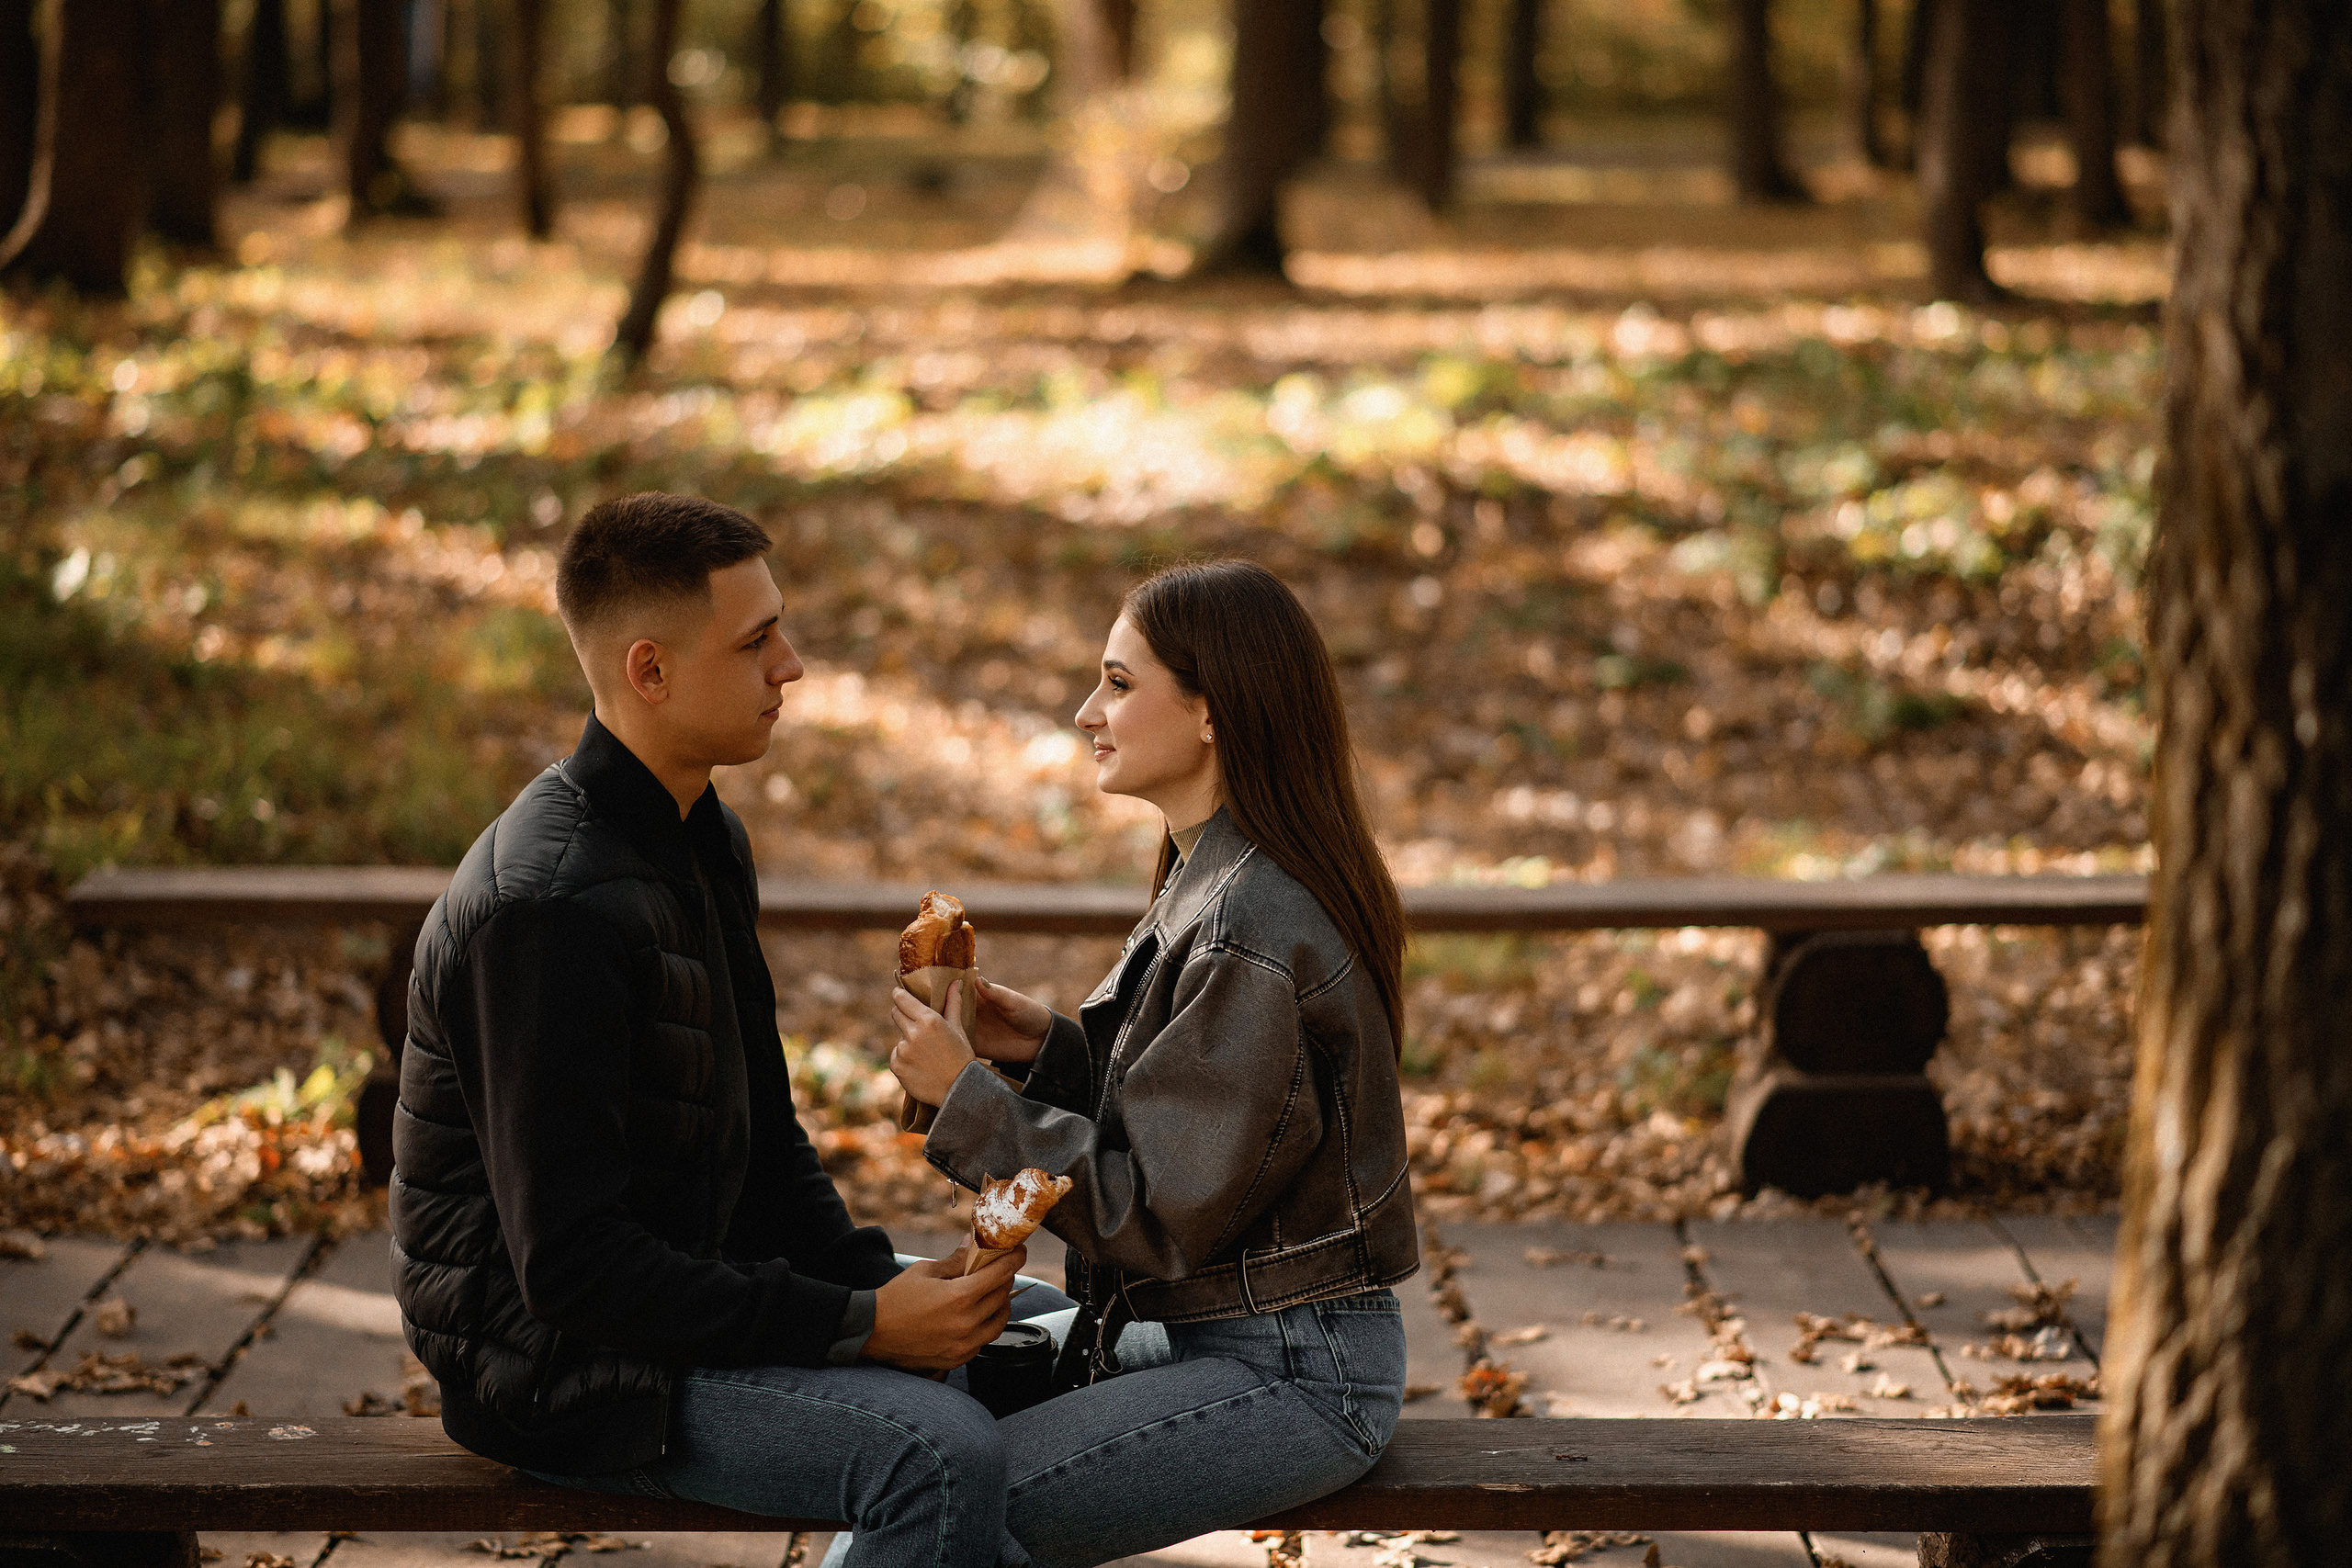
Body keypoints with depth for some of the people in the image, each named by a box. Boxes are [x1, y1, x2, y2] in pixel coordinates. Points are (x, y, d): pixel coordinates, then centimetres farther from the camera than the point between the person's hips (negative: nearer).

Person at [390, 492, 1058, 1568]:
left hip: (689, 1293, 10)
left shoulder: (706, 843, 9)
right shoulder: (551, 907, -23)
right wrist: (857, 1324, -24)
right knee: (943, 1453, -28)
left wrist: (886, 1281, 0)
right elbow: (570, 1262, -26)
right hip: (563, 1360, -10)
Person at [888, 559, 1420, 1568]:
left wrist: (969, 1098, -15)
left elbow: (1163, 1215, -20)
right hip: (1217, 1335, 10)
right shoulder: (1219, 884, 9)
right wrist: (1052, 1049, 4)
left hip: (1291, 1374, -10)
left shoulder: (1249, 939, -23)